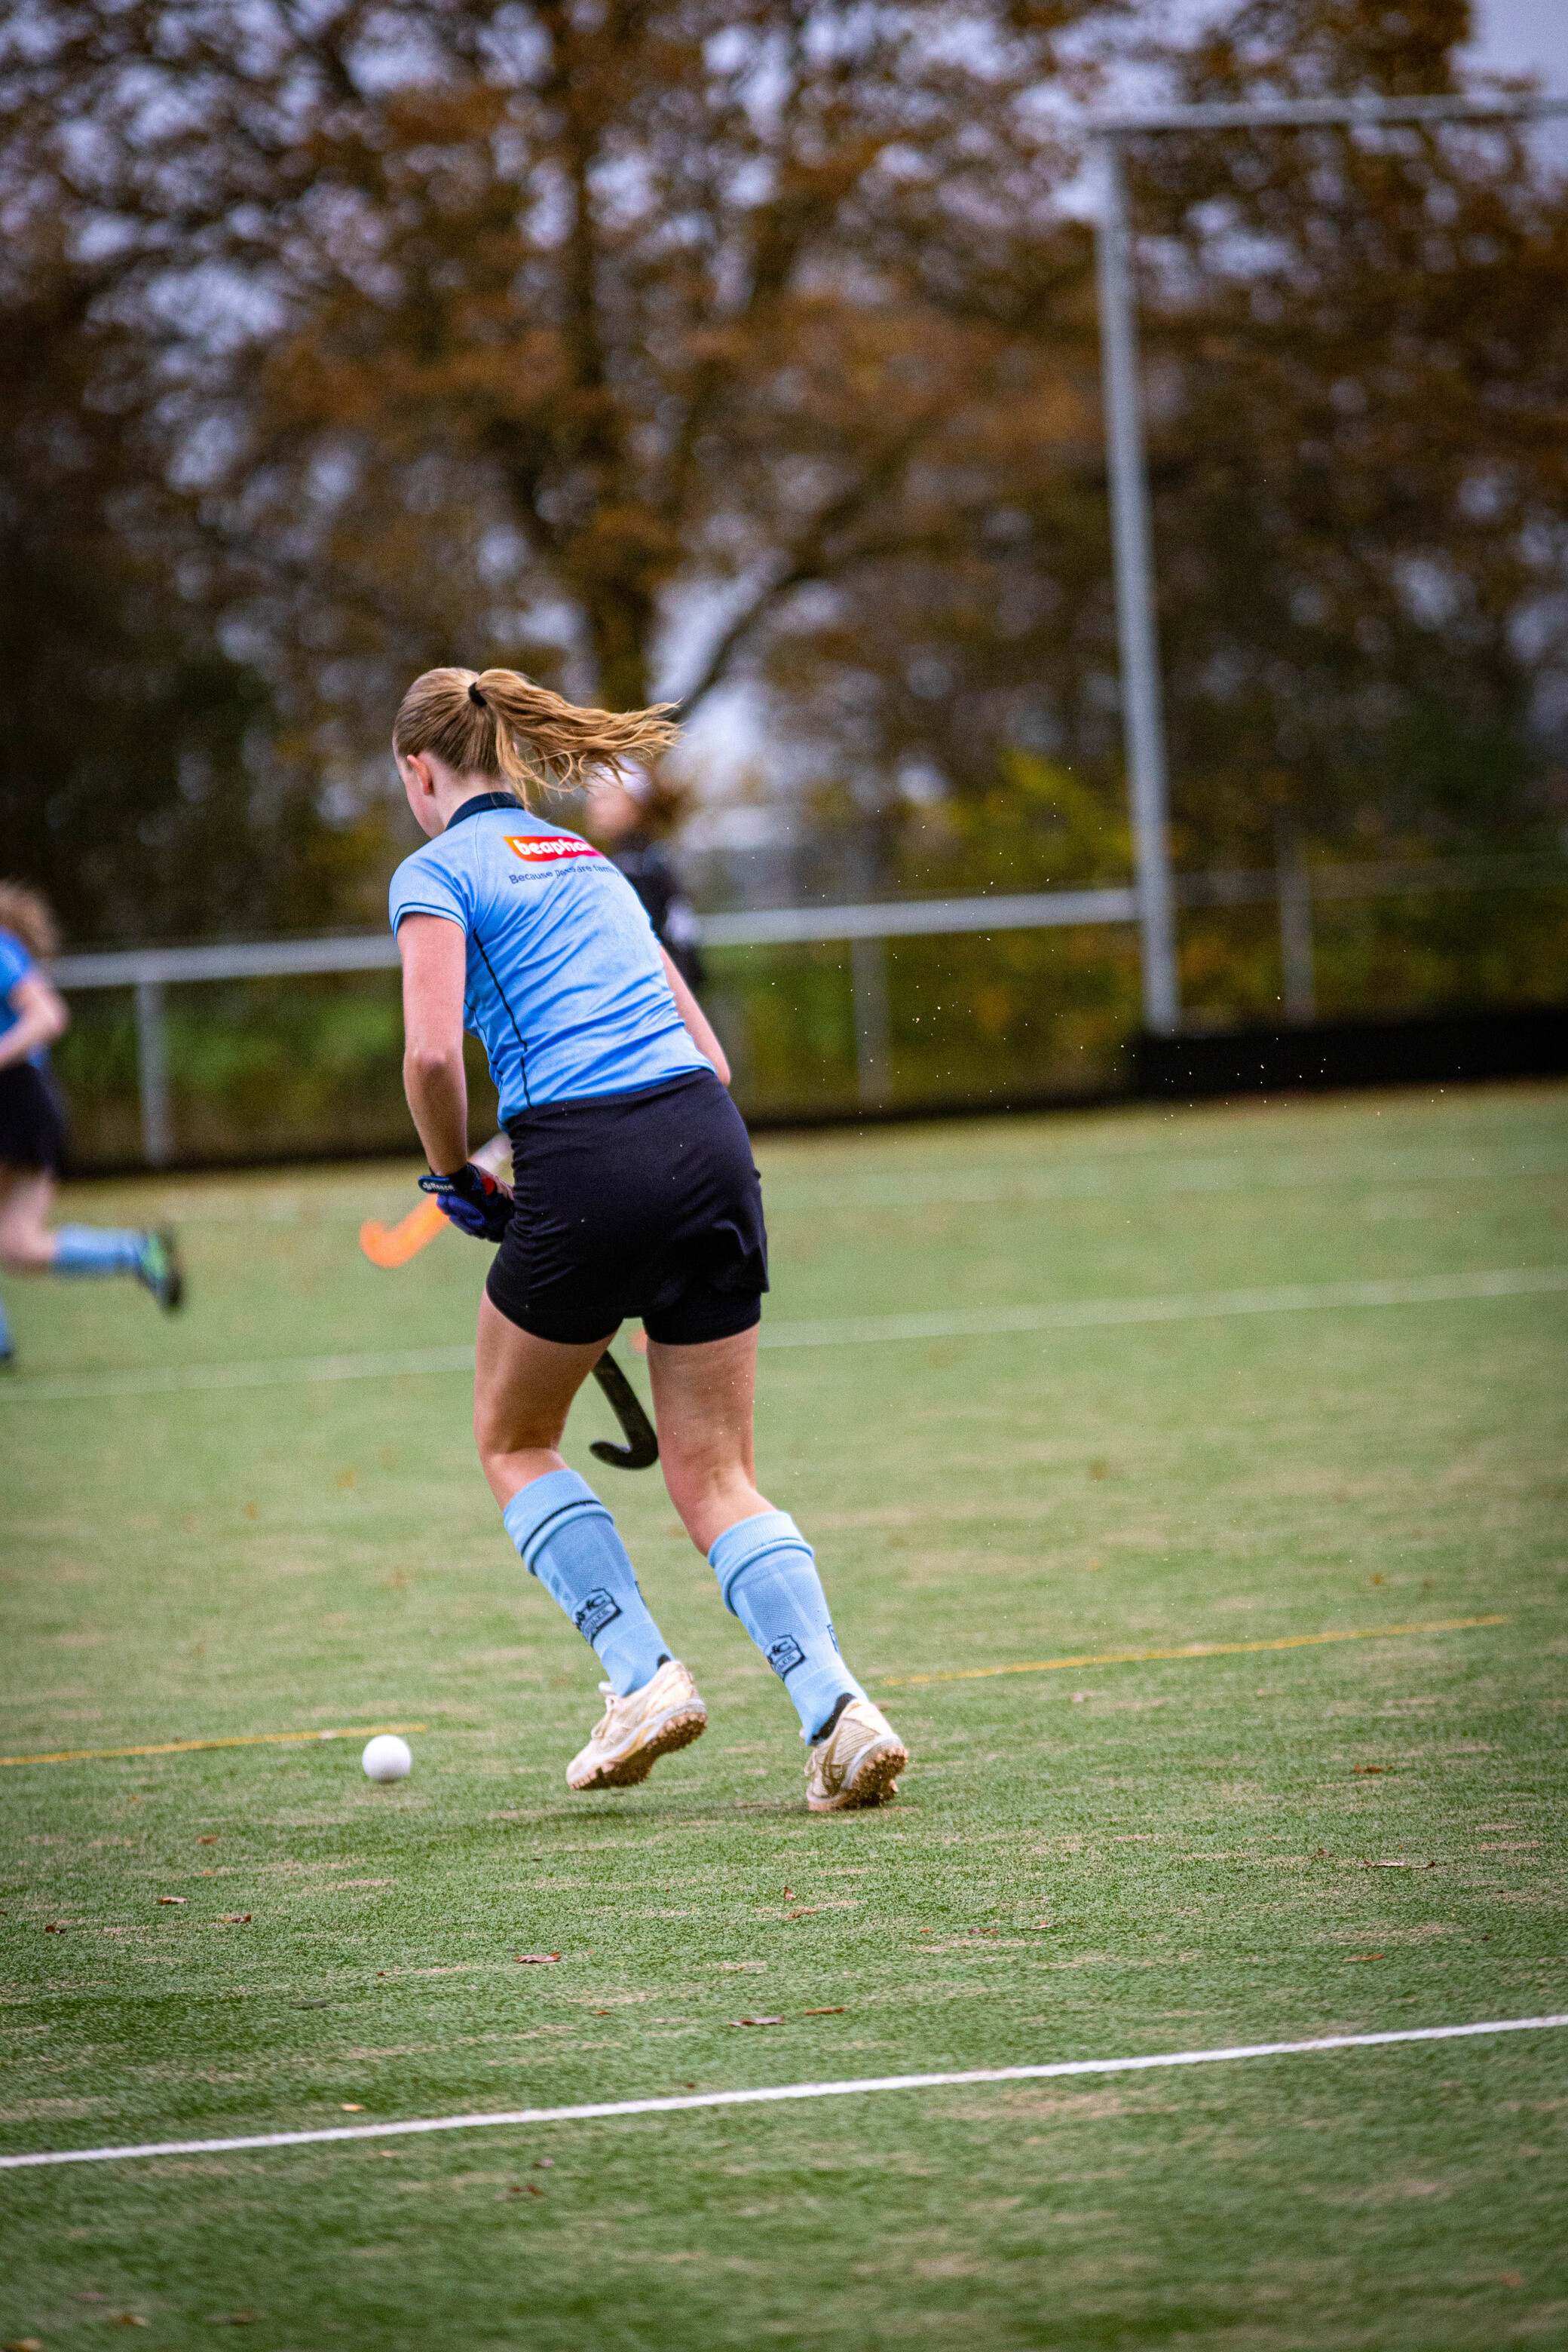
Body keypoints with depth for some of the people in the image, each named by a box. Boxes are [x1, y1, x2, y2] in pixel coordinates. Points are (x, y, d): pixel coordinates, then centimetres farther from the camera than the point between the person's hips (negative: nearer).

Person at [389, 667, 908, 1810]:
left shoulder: (440, 871, 3)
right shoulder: (587, 860, 24)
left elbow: (432, 1051, -13)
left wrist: (456, 1178, 2)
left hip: (587, 1168, -6)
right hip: (710, 1143, 6)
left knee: (514, 1439, 18)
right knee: (717, 1476, 8)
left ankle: (644, 1675, 6)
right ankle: (836, 1706, -11)